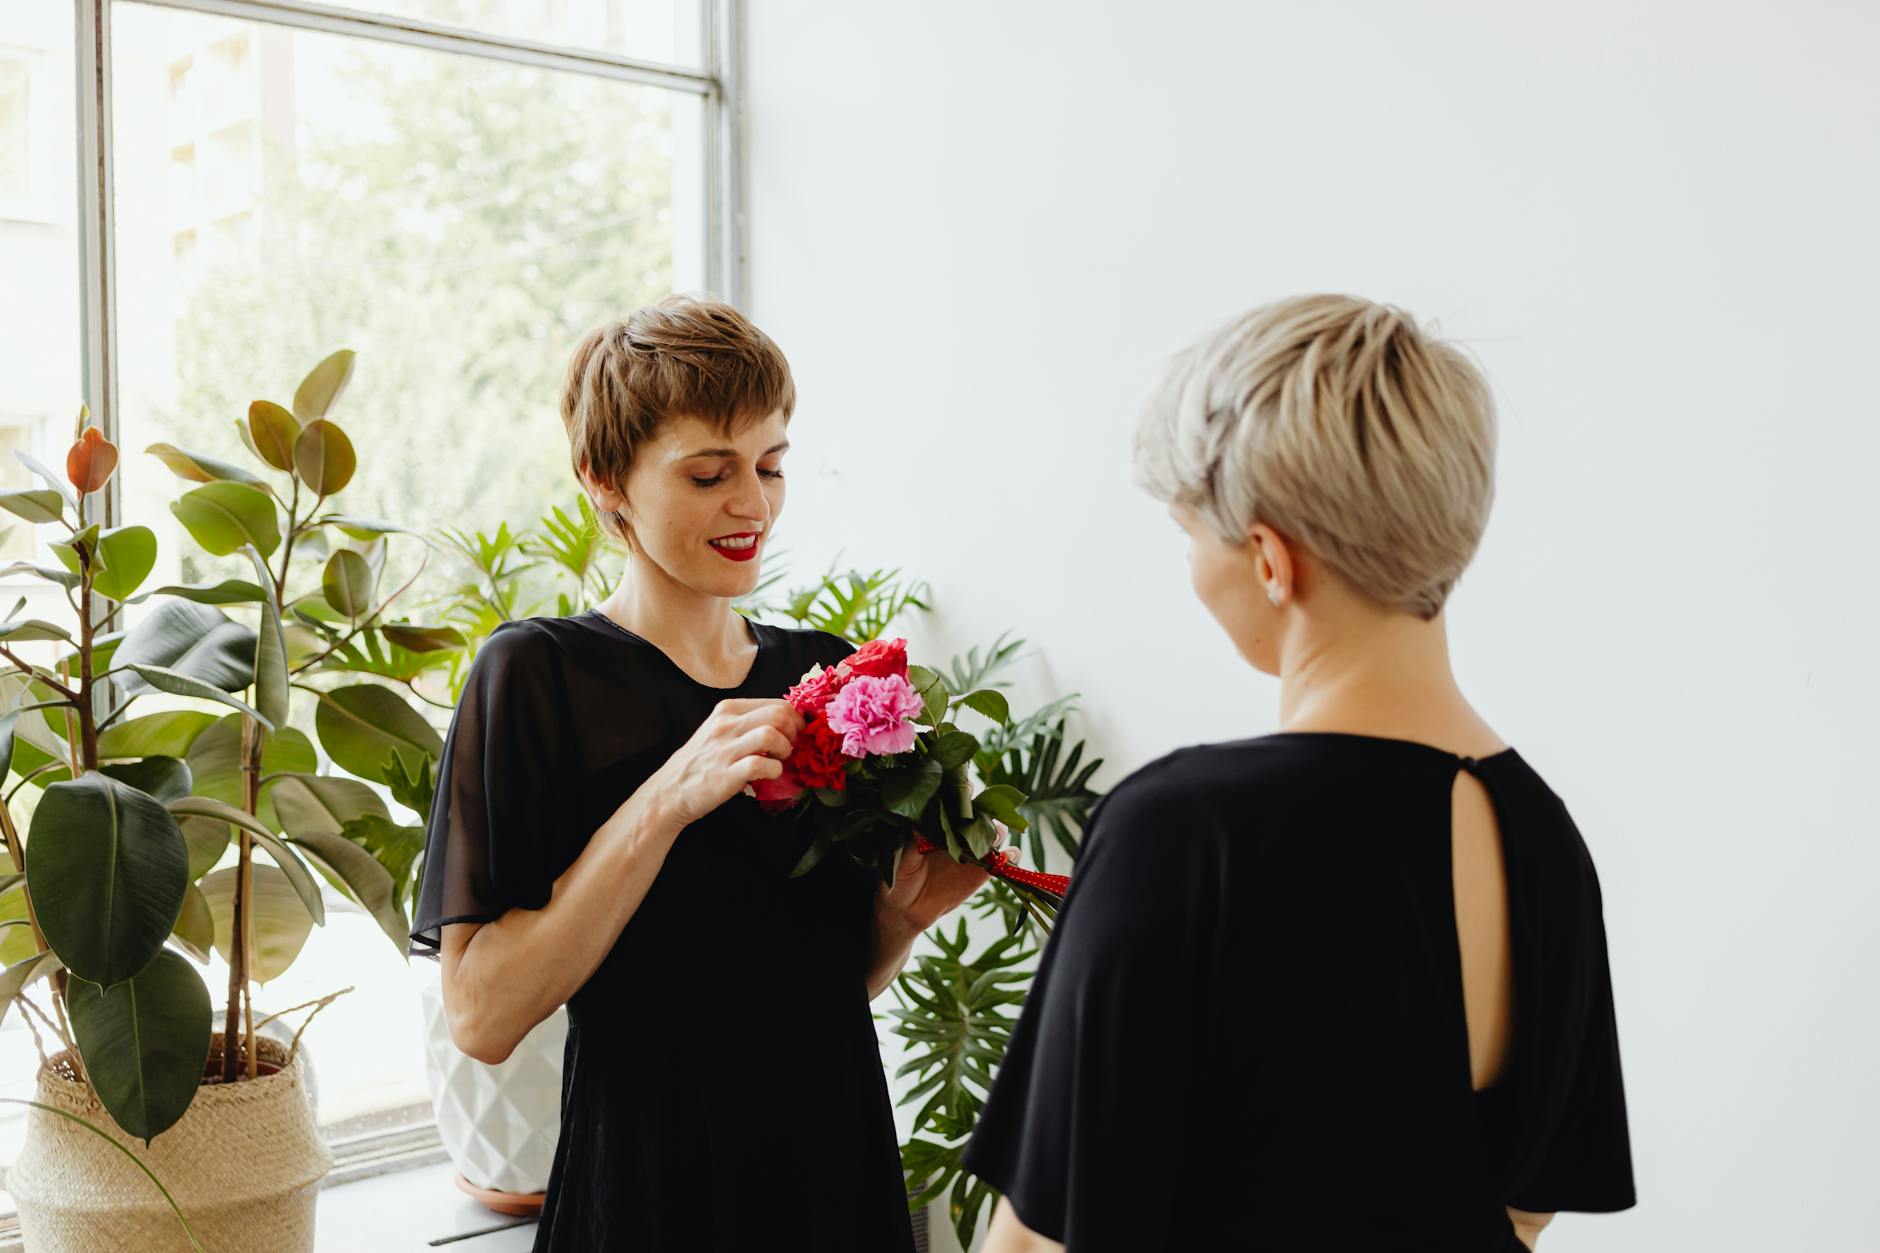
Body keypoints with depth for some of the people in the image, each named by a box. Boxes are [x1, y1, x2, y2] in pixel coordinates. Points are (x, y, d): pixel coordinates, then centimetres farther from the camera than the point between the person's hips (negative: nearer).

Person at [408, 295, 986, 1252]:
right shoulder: (539, 673, -11)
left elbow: (841, 981, 11)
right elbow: (480, 1014, -18)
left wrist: (903, 913, -9)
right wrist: (667, 801, -25)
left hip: (839, 1172, 5)